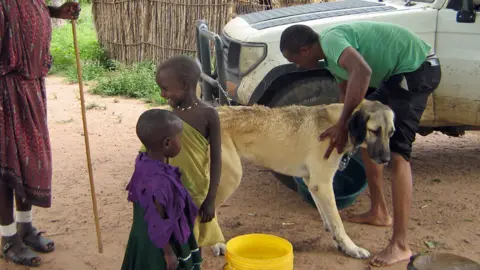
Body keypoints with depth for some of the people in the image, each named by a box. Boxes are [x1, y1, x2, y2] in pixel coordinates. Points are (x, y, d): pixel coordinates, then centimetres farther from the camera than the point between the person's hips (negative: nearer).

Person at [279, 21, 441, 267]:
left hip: (416, 67, -10)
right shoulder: (332, 55, 12)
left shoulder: (330, 40, -18)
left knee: (396, 151, -16)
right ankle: (378, 212, 25)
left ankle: (400, 245, -15)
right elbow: (346, 93, 24)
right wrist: (341, 130, 25)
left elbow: (362, 72, -37)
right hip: (397, 73, 10)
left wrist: (342, 123, -34)